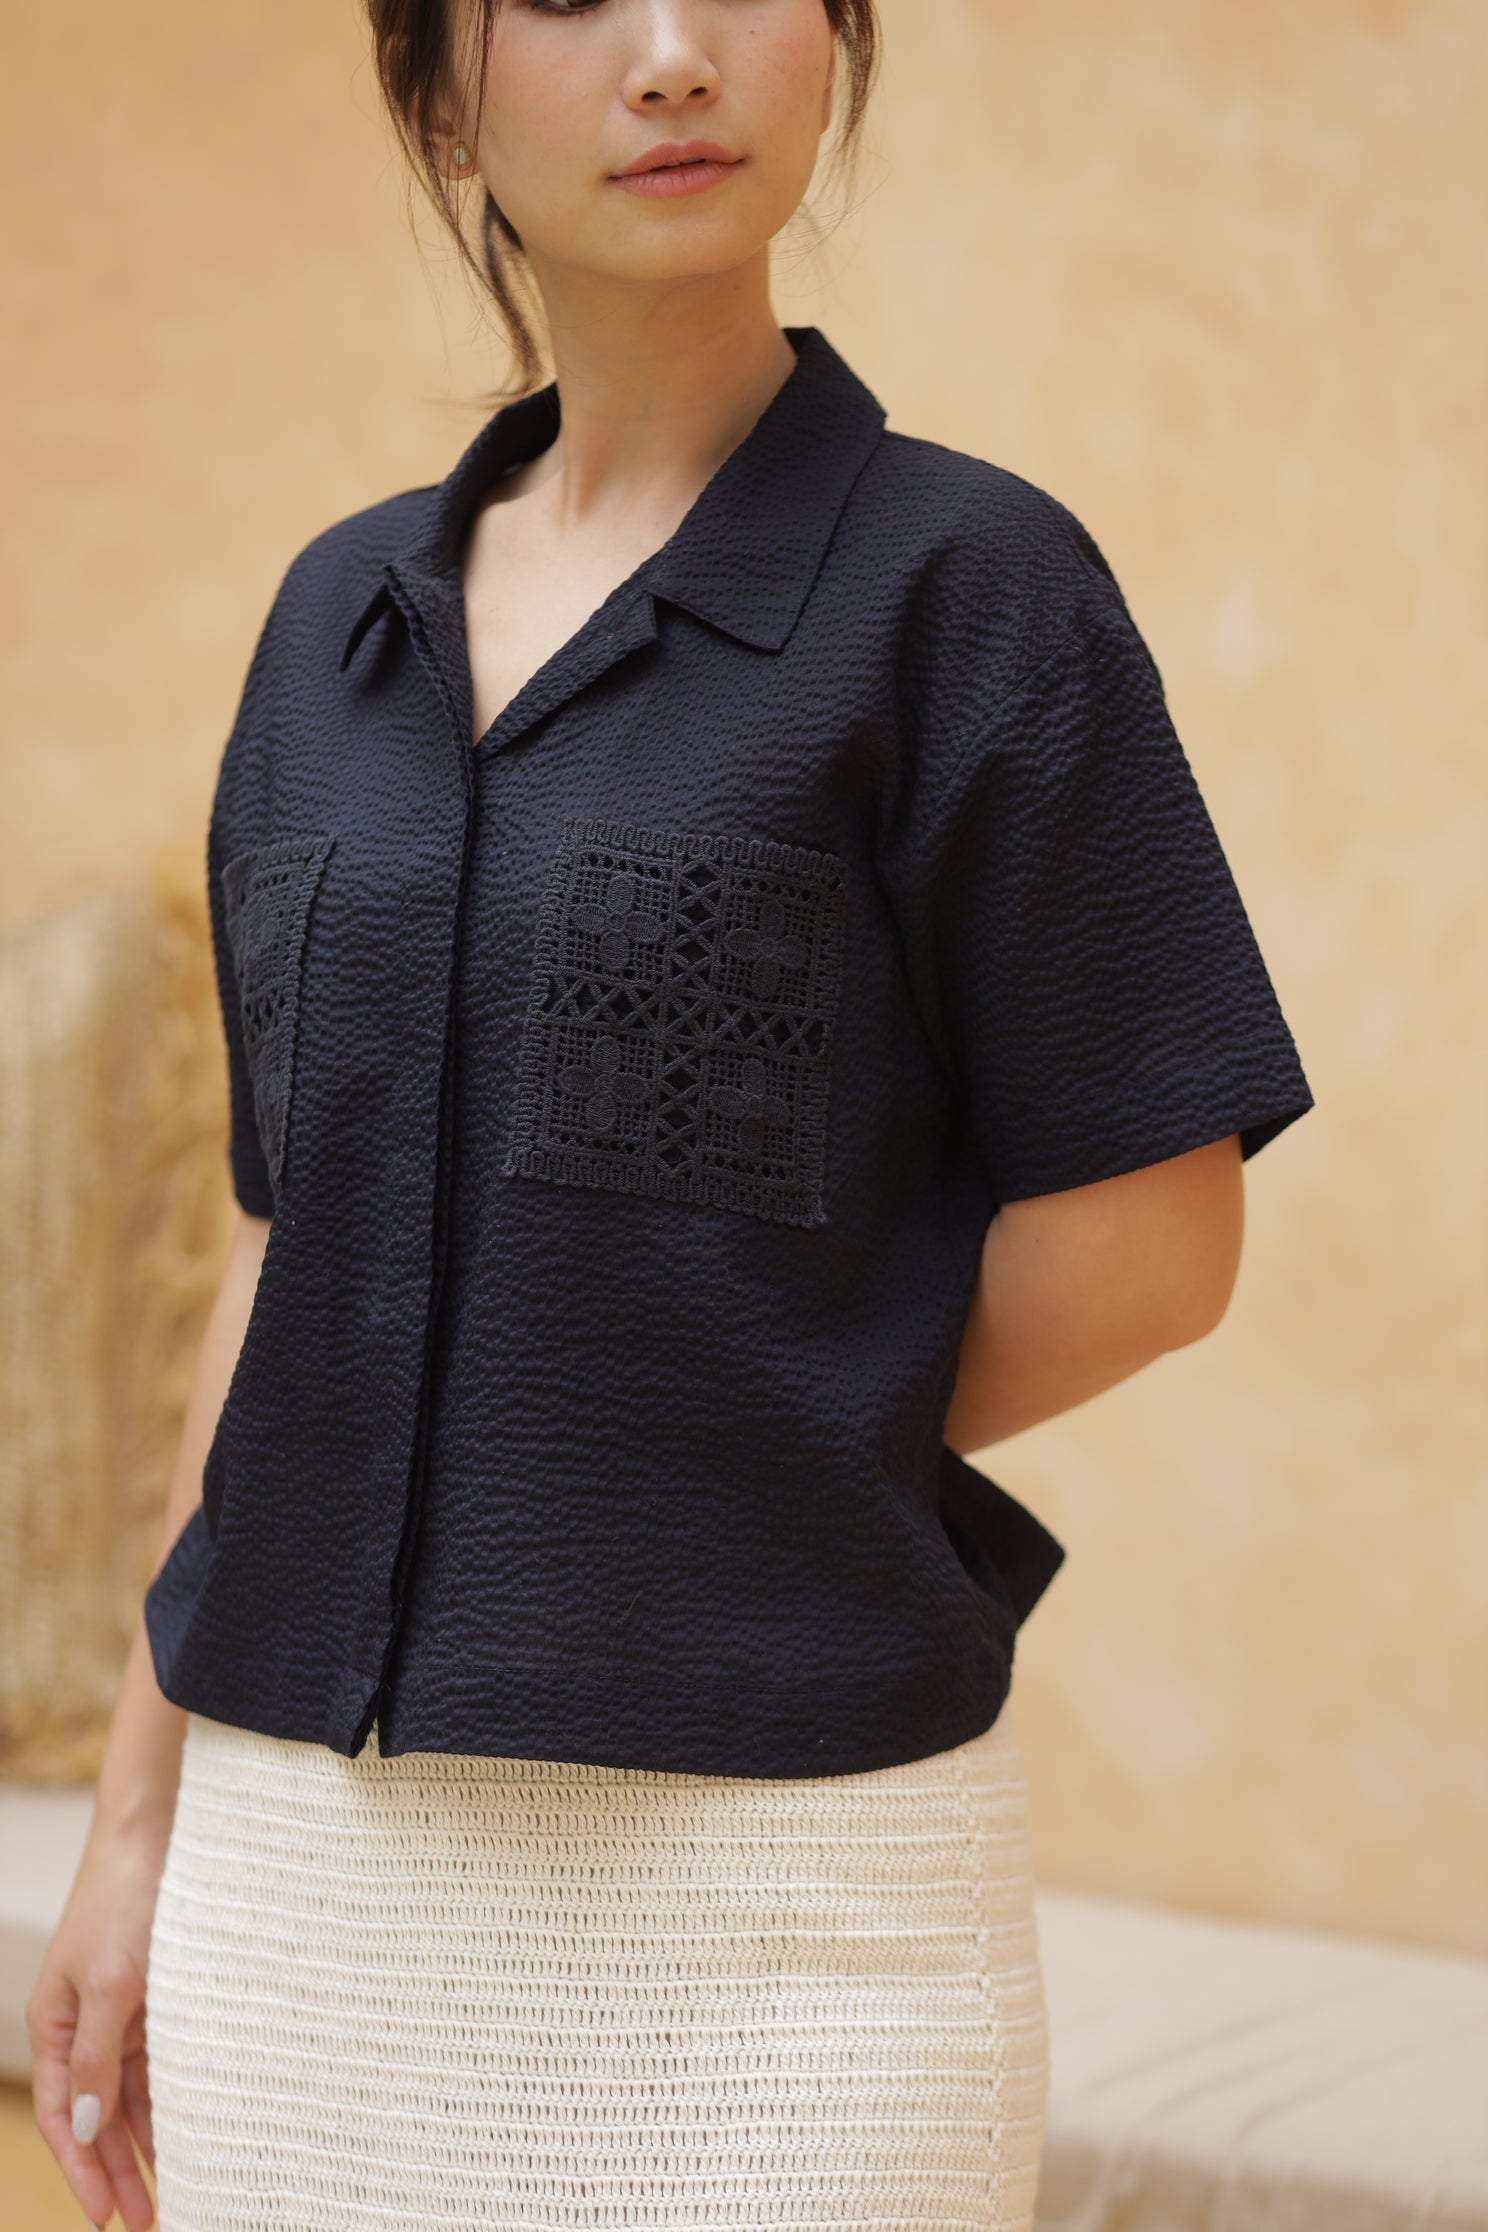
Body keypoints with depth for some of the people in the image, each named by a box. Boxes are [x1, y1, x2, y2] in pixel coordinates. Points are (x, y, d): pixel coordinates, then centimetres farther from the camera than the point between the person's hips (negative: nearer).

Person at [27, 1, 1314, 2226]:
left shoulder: (969, 583, -5)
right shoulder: (341, 615, 11)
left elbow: (1147, 1239, -5)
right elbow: (295, 1243, 14)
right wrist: (140, 1822, 13)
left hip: (780, 1862, -5)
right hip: (312, 1854, 5)